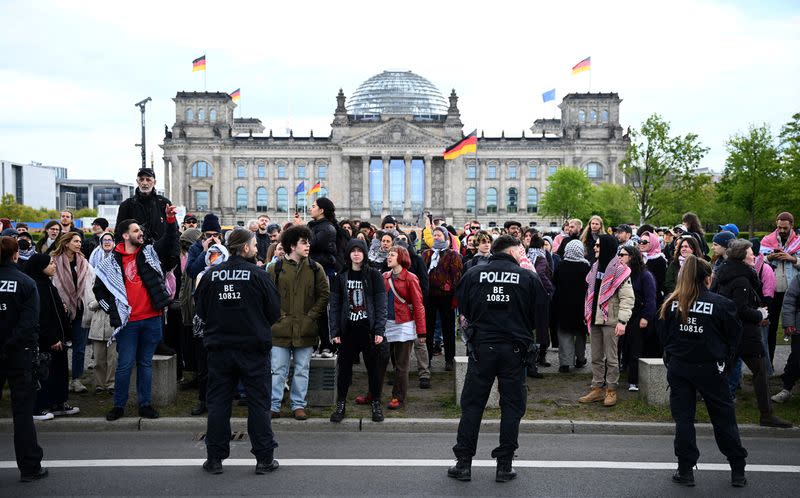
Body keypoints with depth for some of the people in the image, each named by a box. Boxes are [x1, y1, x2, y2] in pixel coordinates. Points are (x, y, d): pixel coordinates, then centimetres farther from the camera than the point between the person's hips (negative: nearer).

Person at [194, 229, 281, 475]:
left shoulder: (210, 275, -1)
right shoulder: (258, 275, -10)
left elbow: (201, 311, 6)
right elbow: (275, 311, -5)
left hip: (219, 347, 3)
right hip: (253, 347, -2)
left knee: (218, 402, 10)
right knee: (258, 402, 6)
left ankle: (215, 458, 15)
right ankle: (264, 458, 11)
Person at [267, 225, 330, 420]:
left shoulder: (315, 268, 4)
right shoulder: (276, 268, 0)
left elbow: (324, 294, 5)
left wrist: (311, 315, -3)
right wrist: (278, 315, -8)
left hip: (306, 329, 2)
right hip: (281, 328, -1)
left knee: (302, 370, 10)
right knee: (278, 370, 4)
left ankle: (299, 405, 21)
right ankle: (274, 406, 15)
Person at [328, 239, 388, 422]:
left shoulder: (374, 275, 0)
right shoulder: (341, 277, 6)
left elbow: (381, 304, -3)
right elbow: (334, 305, 5)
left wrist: (379, 330, -10)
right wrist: (335, 331, -2)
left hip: (369, 329, -1)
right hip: (347, 330, 2)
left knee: (374, 367, 4)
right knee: (344, 368, 5)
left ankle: (376, 404, 17)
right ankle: (341, 405, 16)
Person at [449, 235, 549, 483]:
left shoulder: (473, 274, 0)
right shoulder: (528, 278, -4)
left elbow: (463, 309, 10)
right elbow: (541, 318, 1)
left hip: (481, 347, 1)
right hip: (514, 350, -1)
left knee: (472, 406, 9)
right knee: (512, 407, 10)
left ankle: (463, 464, 13)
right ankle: (504, 466, 15)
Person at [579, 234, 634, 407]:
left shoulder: (619, 270, -11)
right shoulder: (596, 267, 13)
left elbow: (628, 298, -14)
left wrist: (622, 321, -20)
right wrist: (588, 315, 16)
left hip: (610, 320, -8)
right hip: (595, 319, 8)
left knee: (611, 358, 1)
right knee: (596, 357, 12)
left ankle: (611, 390, 10)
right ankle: (597, 389, 20)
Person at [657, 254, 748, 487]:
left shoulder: (671, 303, -3)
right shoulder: (721, 304, -9)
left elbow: (663, 336, 6)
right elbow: (734, 337, 0)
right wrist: (724, 360, 14)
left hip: (678, 368, 2)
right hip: (710, 369, -1)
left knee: (683, 418, 8)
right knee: (724, 418, 10)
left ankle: (685, 470, 11)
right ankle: (738, 471, 18)